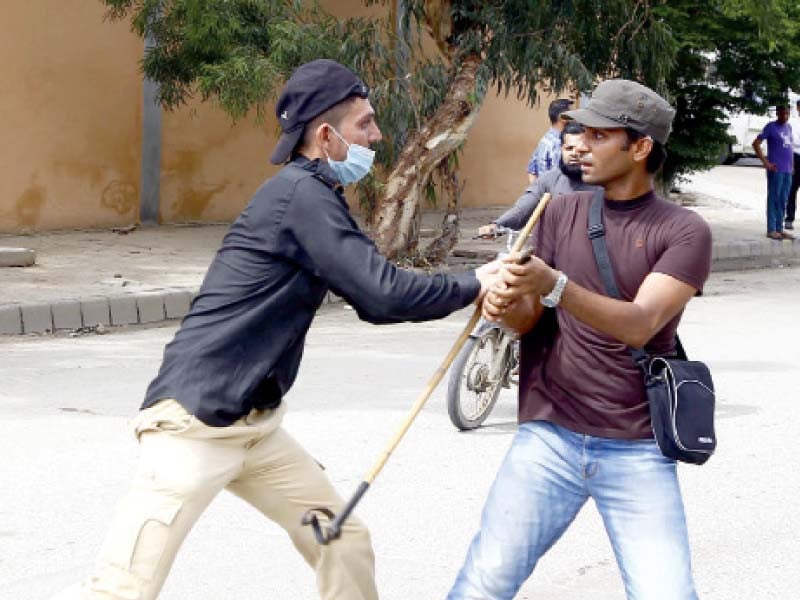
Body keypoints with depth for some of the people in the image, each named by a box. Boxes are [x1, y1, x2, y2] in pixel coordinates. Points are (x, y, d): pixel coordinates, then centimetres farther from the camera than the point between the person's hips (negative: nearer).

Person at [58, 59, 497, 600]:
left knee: (345, 544, 11)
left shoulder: (316, 198, 15)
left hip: (255, 427, 10)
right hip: (196, 426, -10)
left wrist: (468, 290, 10)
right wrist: (473, 287, -6)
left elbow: (372, 299, 21)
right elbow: (385, 295, -21)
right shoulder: (300, 194, -15)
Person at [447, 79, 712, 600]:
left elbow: (639, 325, -18)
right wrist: (505, 306, -20)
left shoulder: (685, 232, -5)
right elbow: (529, 319, 5)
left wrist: (554, 286, -33)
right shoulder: (562, 212, 8)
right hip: (549, 438, 3)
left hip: (637, 452, -2)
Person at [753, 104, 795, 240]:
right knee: (774, 199, -4)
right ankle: (771, 230, -1)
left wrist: (792, 165, 12)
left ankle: (780, 229, 14)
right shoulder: (770, 127, -6)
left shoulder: (788, 127, 15)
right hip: (776, 170, -7)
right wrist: (766, 163, -13)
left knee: (783, 201, 9)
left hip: (787, 170, 7)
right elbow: (756, 143, -10)